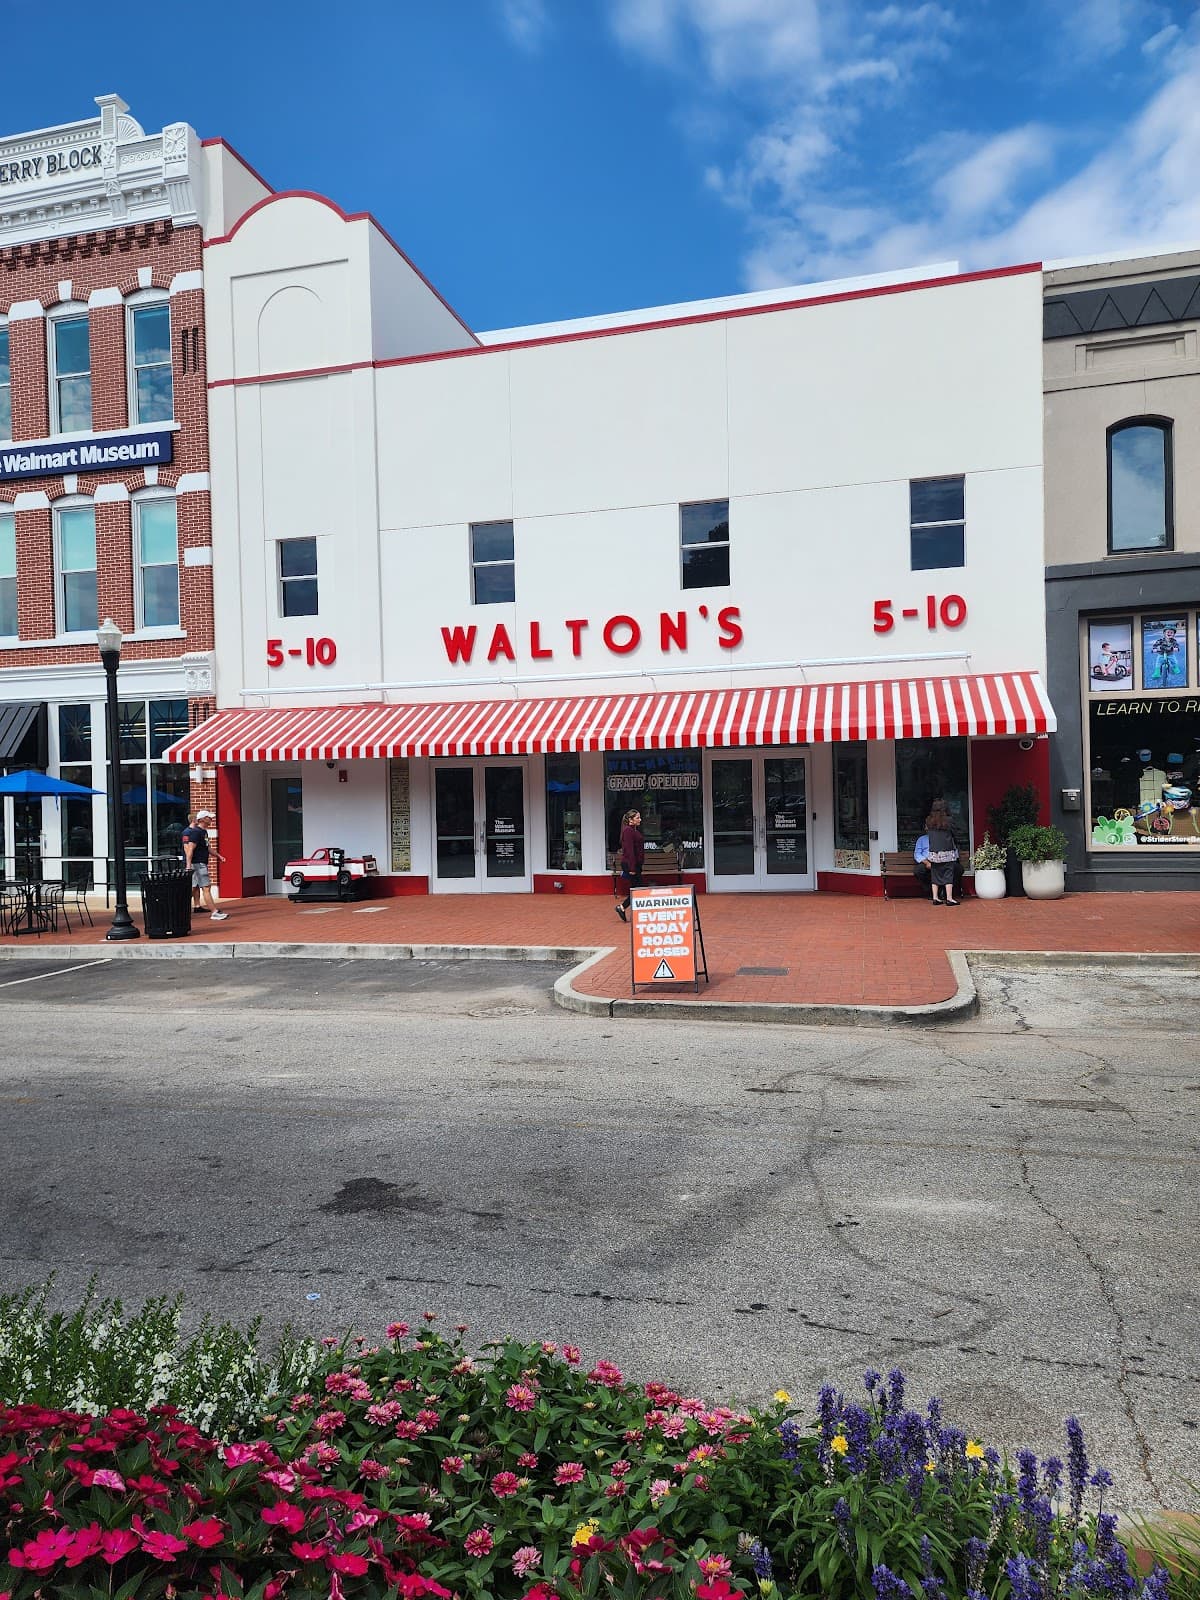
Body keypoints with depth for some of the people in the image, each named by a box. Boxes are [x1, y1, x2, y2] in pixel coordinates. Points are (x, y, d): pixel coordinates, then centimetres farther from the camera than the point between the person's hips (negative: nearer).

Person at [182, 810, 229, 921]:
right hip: (198, 863, -11)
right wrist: (188, 865, -26)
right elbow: (190, 849, -20)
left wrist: (218, 855, 16)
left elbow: (208, 848, 24)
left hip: (202, 864, 11)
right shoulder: (196, 832, -14)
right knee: (206, 888, -12)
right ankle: (215, 913, -15)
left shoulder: (204, 832, 16)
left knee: (195, 886, 16)